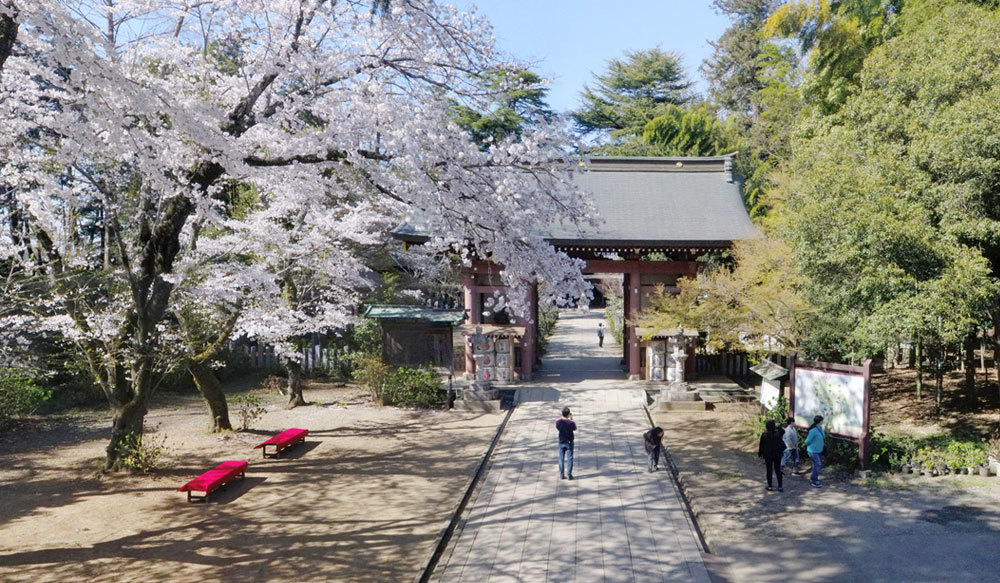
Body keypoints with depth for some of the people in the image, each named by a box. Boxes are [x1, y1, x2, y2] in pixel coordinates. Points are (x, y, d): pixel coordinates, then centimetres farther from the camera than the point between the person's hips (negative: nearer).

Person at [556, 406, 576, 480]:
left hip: (561, 442, 2)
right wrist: (571, 419, 5)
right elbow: (575, 429, 0)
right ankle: (569, 474, 5)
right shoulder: (571, 422, -20)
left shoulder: (558, 421, -14)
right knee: (570, 458, 6)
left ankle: (562, 475, 13)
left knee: (561, 458, 11)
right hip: (569, 442, -2)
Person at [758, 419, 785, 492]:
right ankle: (780, 486, 11)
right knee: (778, 470, 9)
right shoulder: (778, 433, -12)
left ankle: (770, 486, 12)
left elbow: (761, 446, -3)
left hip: (768, 454, -1)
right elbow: (781, 443, 0)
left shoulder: (764, 434, -11)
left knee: (769, 470, 8)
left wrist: (760, 454, 6)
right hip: (777, 454, 1)